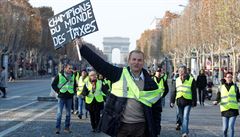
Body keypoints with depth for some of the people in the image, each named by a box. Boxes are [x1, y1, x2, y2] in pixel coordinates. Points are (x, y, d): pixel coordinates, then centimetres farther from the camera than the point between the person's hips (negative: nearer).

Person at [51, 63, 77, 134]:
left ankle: (67, 127, 18)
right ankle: (57, 128, 0)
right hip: (61, 97, -4)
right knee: (59, 113, -5)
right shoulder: (59, 75, -6)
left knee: (68, 113, 10)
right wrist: (58, 91, -6)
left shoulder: (73, 76, 6)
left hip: (69, 97, 4)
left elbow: (75, 85, 21)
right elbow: (53, 84, 0)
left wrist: (73, 92, 8)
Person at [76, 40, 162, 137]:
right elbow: (99, 63, -3)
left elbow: (156, 108, 7)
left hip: (140, 126, 1)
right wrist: (82, 48, -8)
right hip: (120, 125, 0)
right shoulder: (119, 74, 1)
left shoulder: (150, 84, 3)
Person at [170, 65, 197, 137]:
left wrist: (194, 102, -1)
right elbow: (174, 91, 11)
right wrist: (172, 101, 6)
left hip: (187, 101, -4)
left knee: (185, 117, -12)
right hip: (179, 101, 4)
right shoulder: (177, 80, 9)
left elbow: (194, 92, 1)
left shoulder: (191, 80, -2)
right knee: (180, 116, 13)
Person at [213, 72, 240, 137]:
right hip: (224, 110, 1)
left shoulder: (235, 87, 7)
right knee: (225, 128, 2)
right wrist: (216, 101, -14)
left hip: (233, 109, -1)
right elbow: (218, 97, 5)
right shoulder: (221, 87, 7)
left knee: (231, 126, -13)